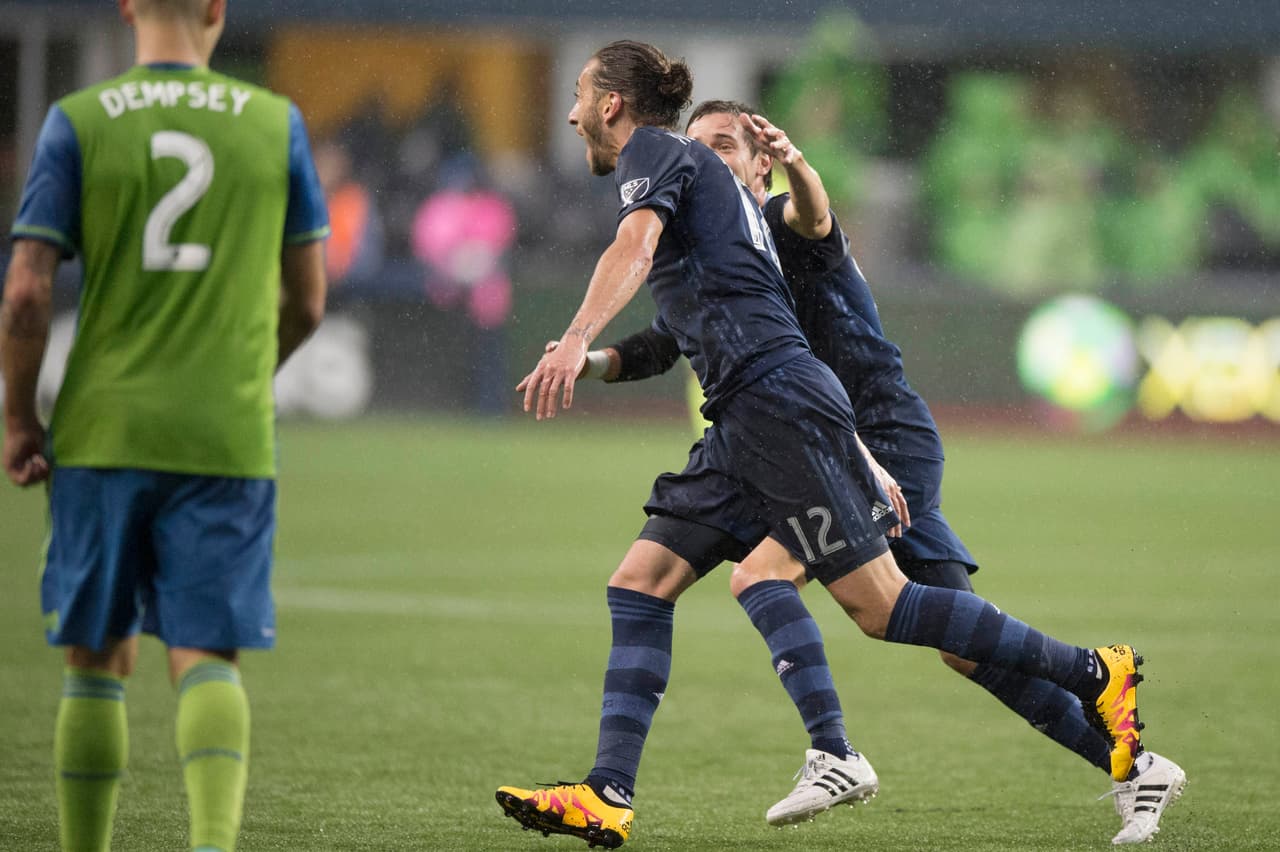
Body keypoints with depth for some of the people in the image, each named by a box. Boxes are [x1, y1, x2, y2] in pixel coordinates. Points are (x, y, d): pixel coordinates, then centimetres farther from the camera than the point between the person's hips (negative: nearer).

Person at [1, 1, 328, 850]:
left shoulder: (78, 122, -1)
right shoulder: (277, 123, 3)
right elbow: (306, 301, 8)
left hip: (104, 430, 0)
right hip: (230, 436, 0)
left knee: (97, 659, 12)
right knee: (208, 657, -2)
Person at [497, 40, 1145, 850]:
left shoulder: (653, 152, 0)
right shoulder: (711, 179, 27)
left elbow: (636, 246, -22)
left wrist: (576, 342, -38)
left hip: (776, 399, -10)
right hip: (743, 420, 10)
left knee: (881, 607, -9)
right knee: (639, 584, 3)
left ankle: (1093, 672, -3)